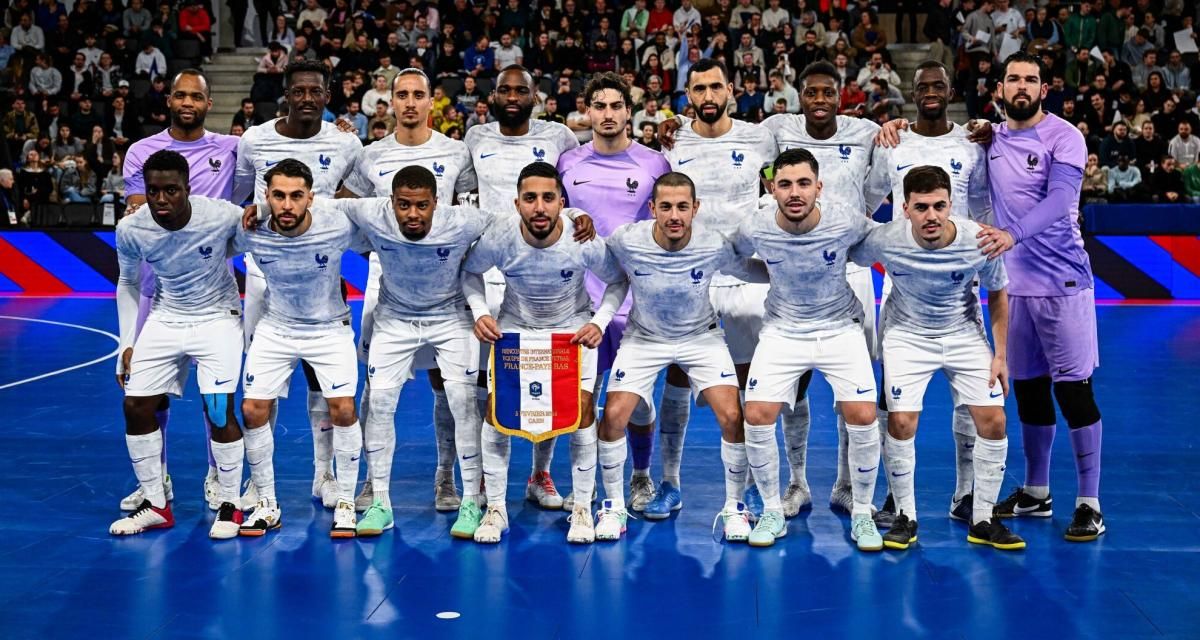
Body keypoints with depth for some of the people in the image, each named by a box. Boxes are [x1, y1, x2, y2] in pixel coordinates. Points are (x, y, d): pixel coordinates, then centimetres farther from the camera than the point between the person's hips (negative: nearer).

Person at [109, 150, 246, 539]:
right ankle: (155, 505, 14)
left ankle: (230, 505, 3)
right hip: (165, 319, 4)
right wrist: (127, 344, 1)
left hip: (217, 317, -4)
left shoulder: (222, 216, -26)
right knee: (136, 406, -2)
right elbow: (128, 284, 4)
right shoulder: (130, 229, -15)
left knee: (218, 410, -16)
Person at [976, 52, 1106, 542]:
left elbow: (1060, 199, -21)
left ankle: (1089, 503, 3)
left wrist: (1012, 234, -38)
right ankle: (1035, 492, 25)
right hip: (1012, 282, 5)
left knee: (1073, 389, -5)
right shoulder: (991, 140, 9)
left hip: (1062, 281, -5)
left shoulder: (1063, 137, -8)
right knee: (1027, 388, 12)